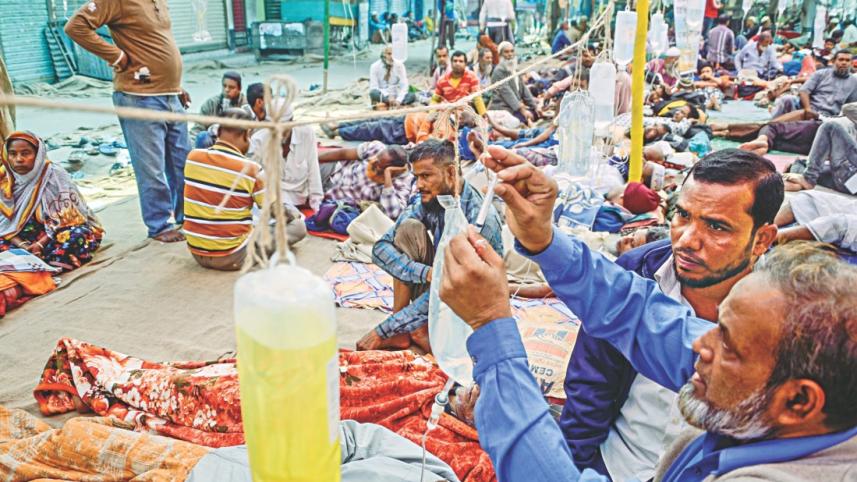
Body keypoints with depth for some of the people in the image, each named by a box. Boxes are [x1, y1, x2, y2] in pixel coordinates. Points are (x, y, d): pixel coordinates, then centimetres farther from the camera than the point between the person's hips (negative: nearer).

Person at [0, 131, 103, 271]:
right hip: (20, 238, 3)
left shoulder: (55, 175, -11)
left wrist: (41, 244, -23)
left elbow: (64, 219, -13)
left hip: (56, 235, -3)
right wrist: (21, 245, -19)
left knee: (79, 235, -32)